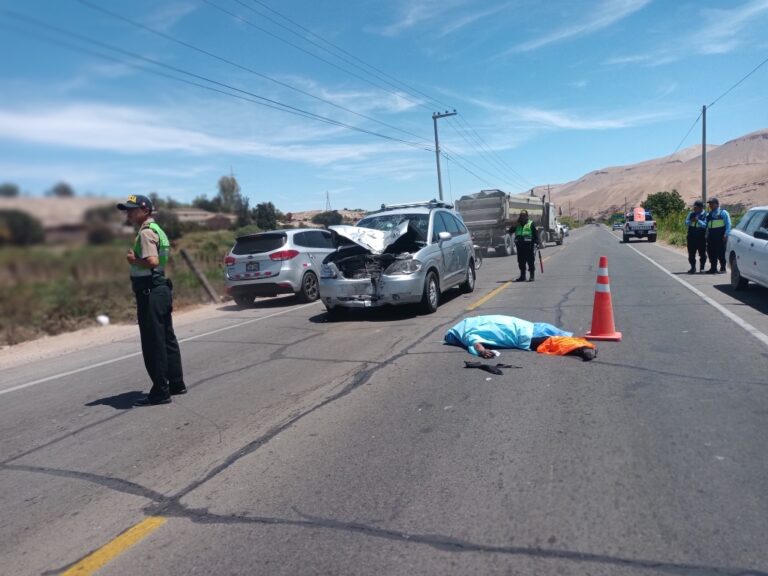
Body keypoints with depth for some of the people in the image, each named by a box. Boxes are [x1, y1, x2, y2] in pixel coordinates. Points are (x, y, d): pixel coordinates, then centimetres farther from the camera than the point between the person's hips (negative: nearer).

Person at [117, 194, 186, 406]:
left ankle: (160, 392, 4)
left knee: (153, 343, -3)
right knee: (167, 339, 15)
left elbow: (152, 261, -28)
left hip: (150, 292, -10)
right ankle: (176, 384, 25)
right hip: (161, 289, 10)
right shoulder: (156, 229, 17)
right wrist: (136, 259, 10)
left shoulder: (146, 232, -14)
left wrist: (133, 260, -11)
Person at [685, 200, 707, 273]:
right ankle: (693, 268, 14)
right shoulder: (691, 214, 9)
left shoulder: (705, 215, -3)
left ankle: (702, 268, 15)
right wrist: (690, 221, -16)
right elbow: (686, 223, 4)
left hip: (701, 237, -3)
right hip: (691, 237, 3)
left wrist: (698, 221, -26)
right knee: (691, 254, 5)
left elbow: (705, 225, -14)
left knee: (702, 253, 4)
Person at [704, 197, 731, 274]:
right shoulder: (709, 215, 20)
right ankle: (713, 268, 11)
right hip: (711, 236, 6)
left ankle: (723, 268, 2)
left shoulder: (723, 212, 4)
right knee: (711, 252, 4)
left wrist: (726, 234, -13)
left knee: (721, 252, -5)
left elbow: (728, 224, -2)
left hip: (720, 236, -5)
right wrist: (707, 236, 12)